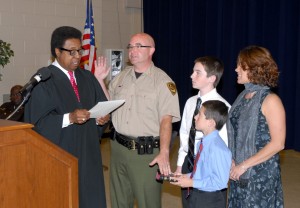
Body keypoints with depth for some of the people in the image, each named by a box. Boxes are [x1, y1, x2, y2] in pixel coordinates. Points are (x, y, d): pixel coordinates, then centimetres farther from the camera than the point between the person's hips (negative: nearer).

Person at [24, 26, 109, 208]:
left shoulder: (88, 78, 12)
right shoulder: (44, 80, -8)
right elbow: (36, 122, -14)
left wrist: (102, 117, -10)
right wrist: (69, 118, -24)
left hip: (88, 154, 5)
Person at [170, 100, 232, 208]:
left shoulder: (217, 149, -27)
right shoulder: (203, 143, 0)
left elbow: (220, 181, -26)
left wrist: (192, 183, -22)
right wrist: (188, 176, -1)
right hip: (197, 196, 8)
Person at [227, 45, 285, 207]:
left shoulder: (270, 100, -13)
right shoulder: (243, 97, 6)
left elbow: (278, 143, -17)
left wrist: (244, 165, -16)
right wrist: (231, 160, -4)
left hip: (261, 174, -6)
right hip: (239, 173, 6)